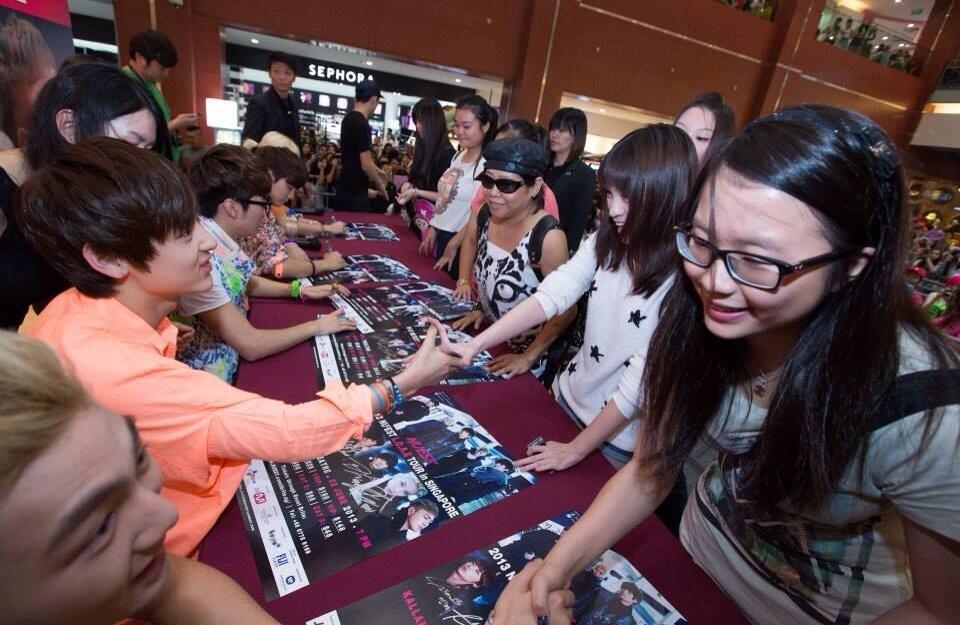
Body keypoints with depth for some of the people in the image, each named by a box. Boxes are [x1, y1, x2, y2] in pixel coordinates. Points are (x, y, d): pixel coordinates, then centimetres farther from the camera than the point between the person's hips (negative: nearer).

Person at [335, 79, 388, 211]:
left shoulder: (348, 119, 11)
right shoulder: (362, 124, -18)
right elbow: (366, 164, -20)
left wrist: (378, 171, 28)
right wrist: (380, 184, -5)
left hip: (345, 189, 9)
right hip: (355, 192, -9)